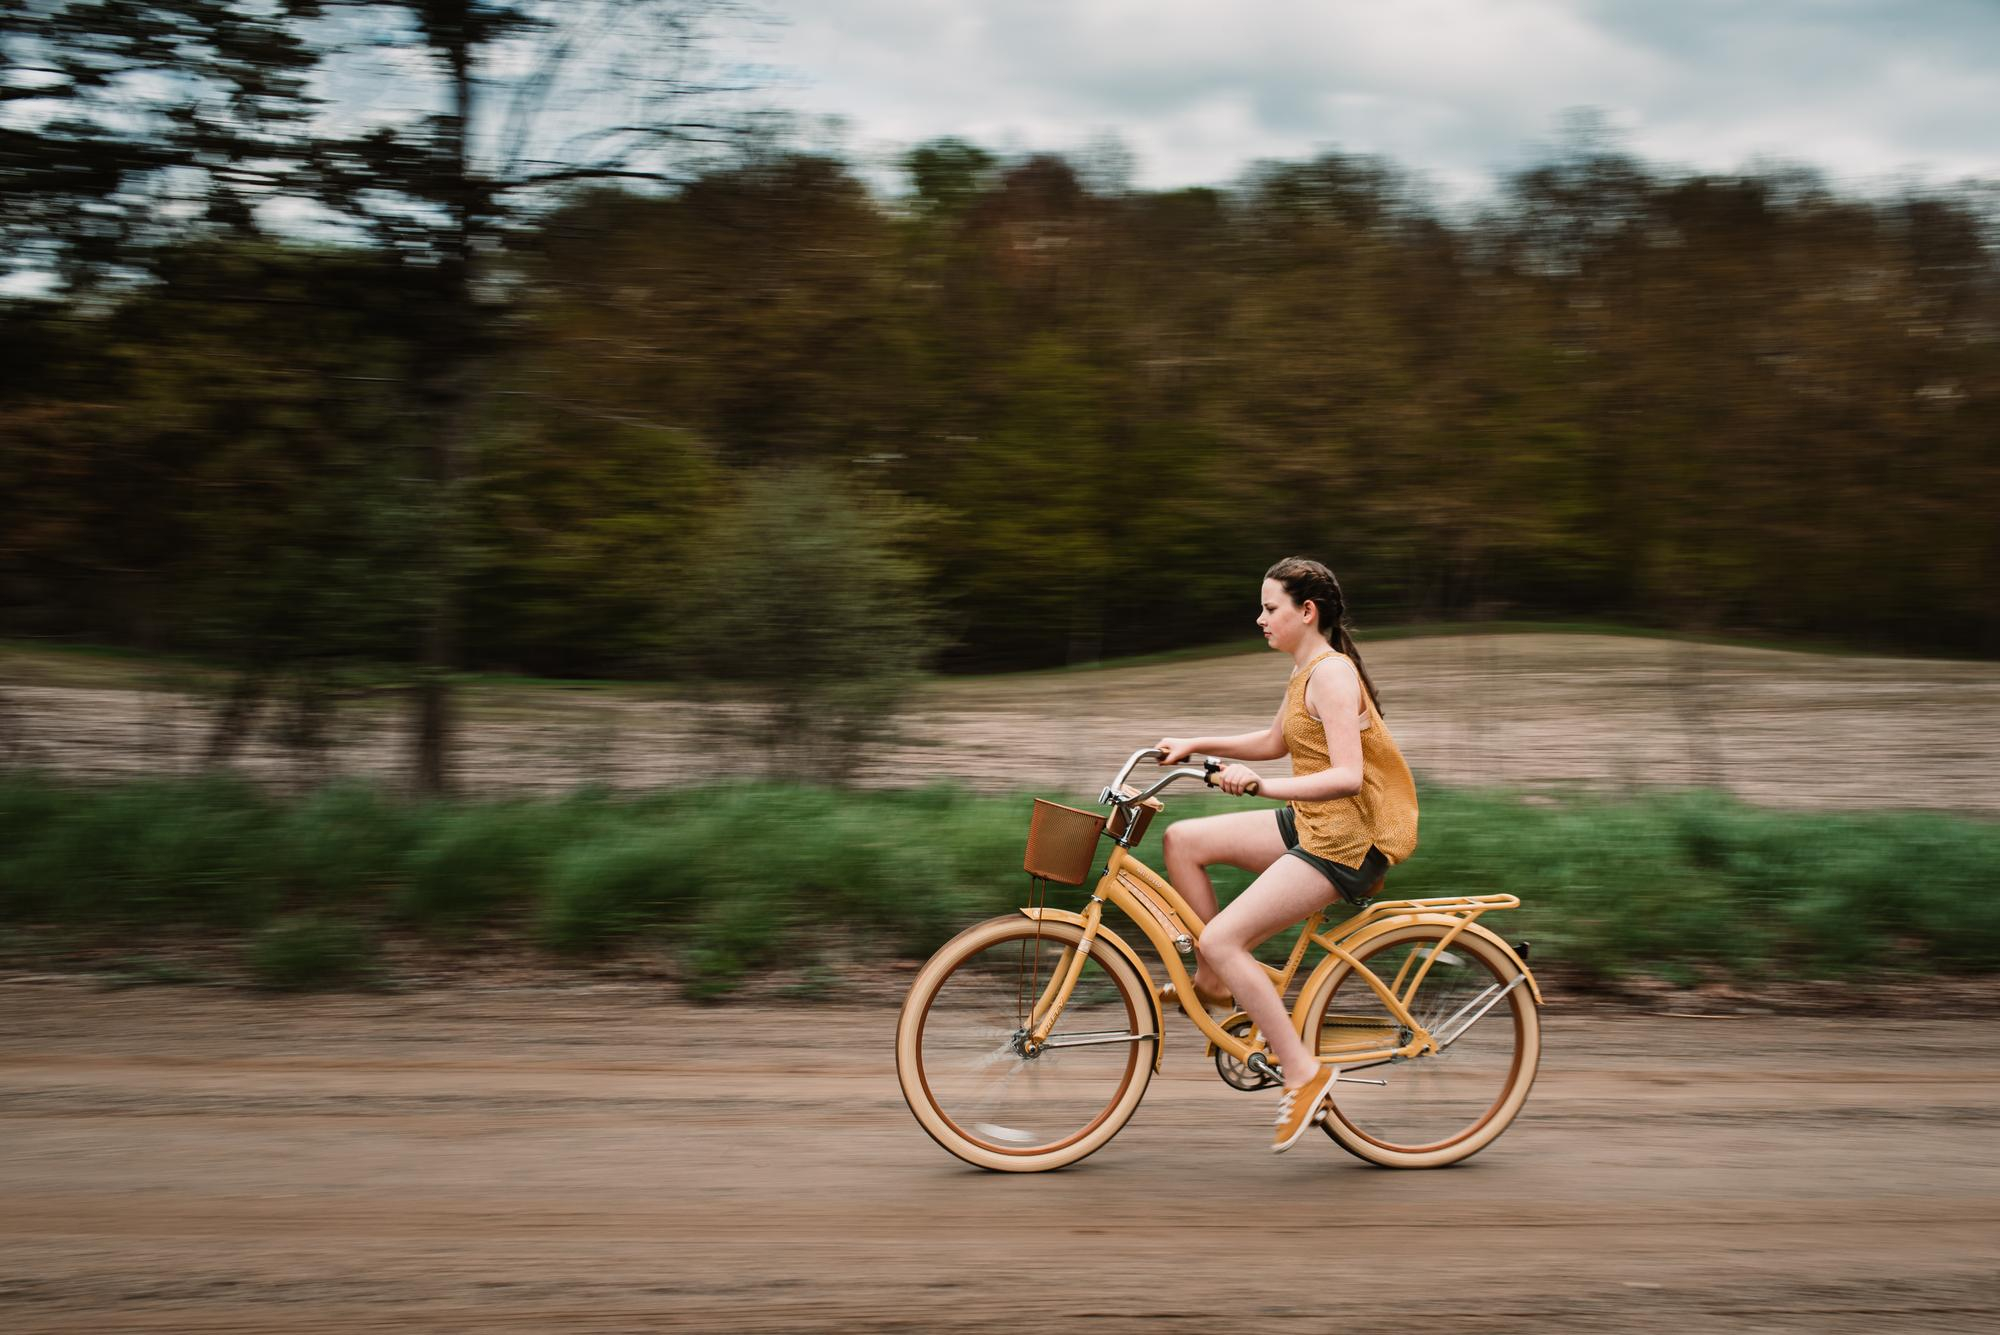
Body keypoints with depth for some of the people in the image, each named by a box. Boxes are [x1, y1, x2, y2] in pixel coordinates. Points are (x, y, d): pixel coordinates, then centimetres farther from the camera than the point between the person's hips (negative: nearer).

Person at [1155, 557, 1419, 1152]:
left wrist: (1263, 785, -34)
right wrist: (1194, 744, 18)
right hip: (1310, 824, 10)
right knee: (1182, 840, 7)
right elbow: (1275, 741, 26)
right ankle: (1214, 982, 16)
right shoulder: (1308, 670, 12)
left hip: (1348, 841, -10)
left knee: (1221, 940, -17)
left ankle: (1302, 1071, -9)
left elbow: (1347, 776, -28)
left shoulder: (1331, 673, -18)